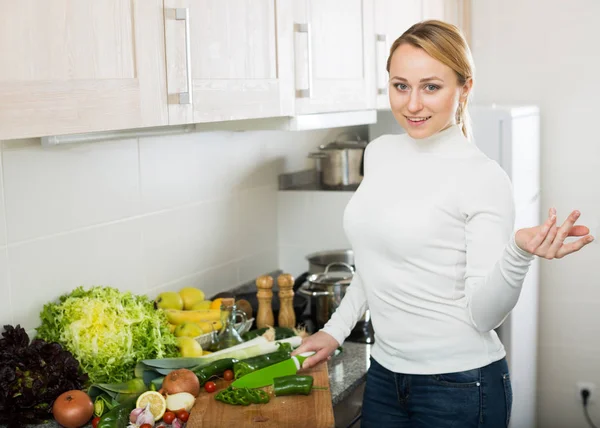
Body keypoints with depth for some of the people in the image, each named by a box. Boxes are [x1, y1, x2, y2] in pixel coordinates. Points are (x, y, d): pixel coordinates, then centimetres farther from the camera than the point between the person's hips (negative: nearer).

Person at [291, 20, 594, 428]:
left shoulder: (484, 178, -15)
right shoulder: (379, 153, 3)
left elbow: (483, 315, -17)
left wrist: (520, 253, -32)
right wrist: (336, 330, 15)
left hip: (460, 386, -5)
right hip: (385, 374, 6)